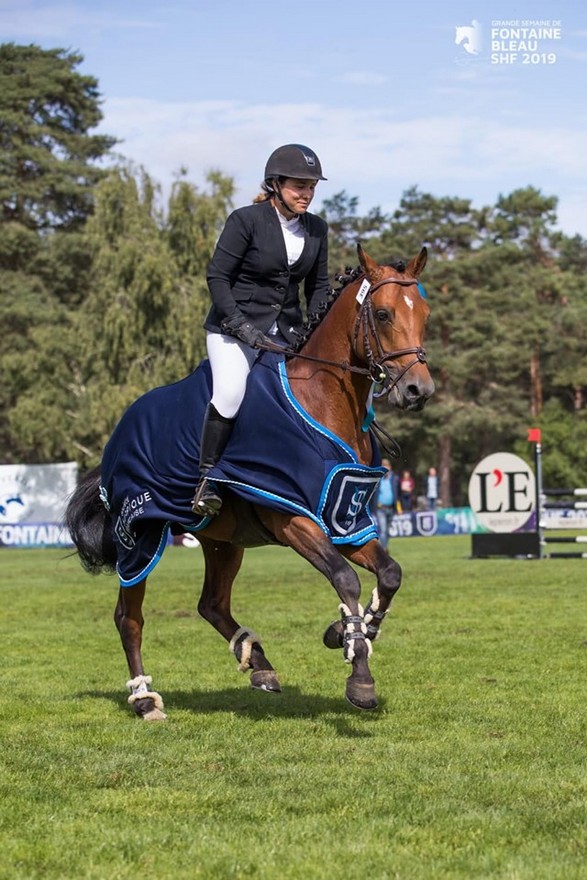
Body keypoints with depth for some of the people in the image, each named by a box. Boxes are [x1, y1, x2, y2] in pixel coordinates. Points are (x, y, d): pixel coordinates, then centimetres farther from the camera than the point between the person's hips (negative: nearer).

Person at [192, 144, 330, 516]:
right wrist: (240, 325, -20)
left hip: (286, 330, 6)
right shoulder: (246, 220, -11)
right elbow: (217, 276, -10)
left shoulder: (317, 229, 6)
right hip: (234, 324, -6)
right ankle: (207, 478, -17)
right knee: (231, 391, -28)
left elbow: (318, 286, 14)